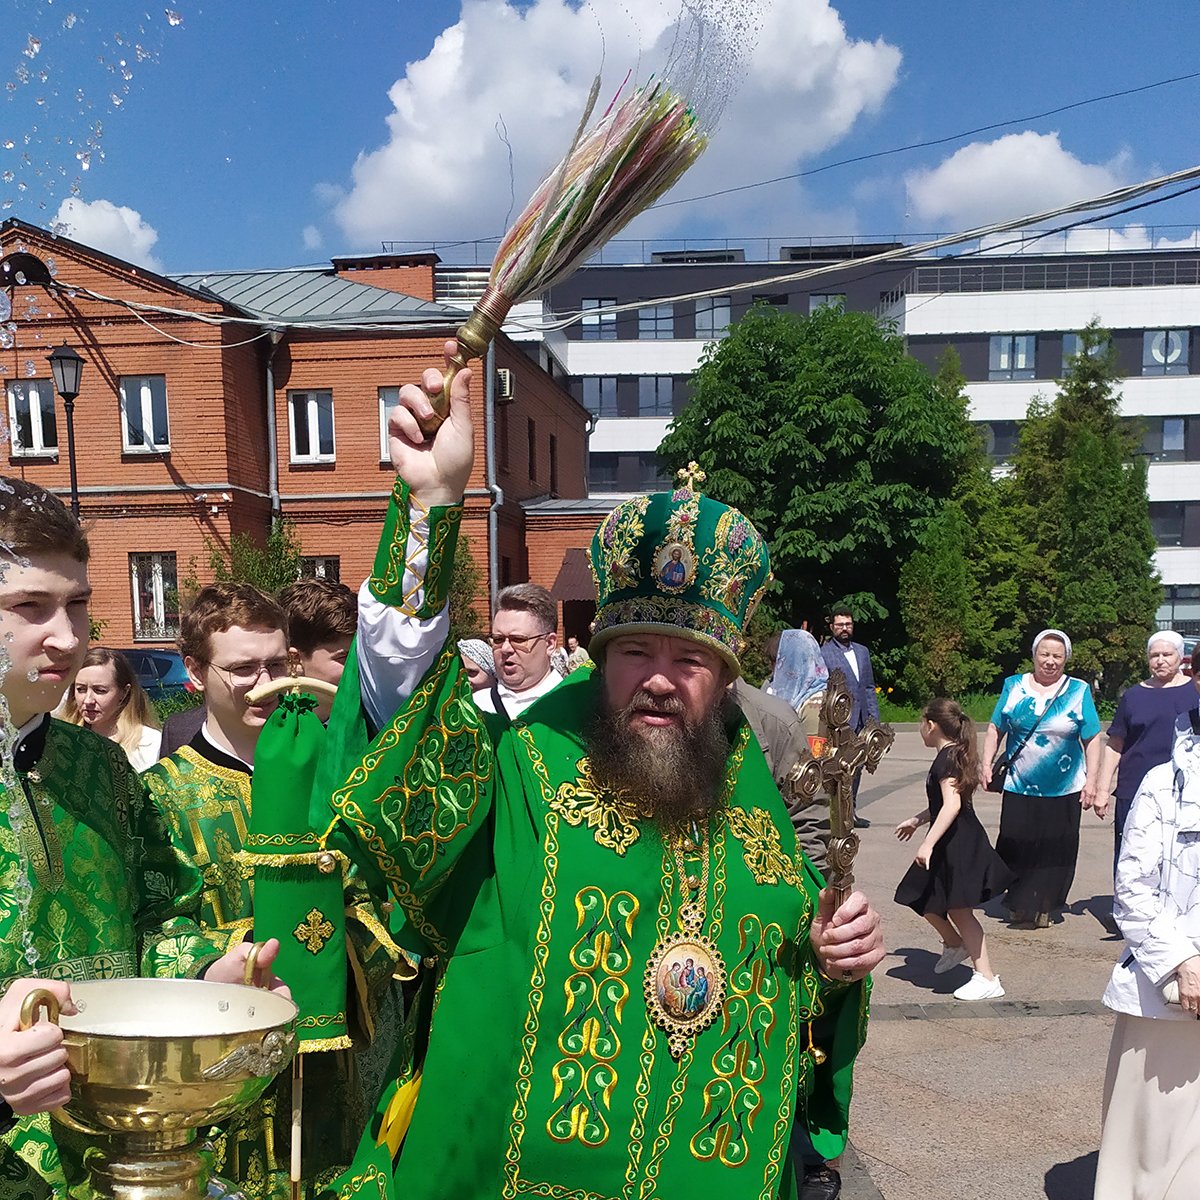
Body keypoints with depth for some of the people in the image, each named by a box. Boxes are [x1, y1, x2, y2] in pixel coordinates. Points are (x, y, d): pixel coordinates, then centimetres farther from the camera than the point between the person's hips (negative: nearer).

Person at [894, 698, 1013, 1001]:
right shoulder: (955, 754, 12)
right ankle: (954, 945, 37)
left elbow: (952, 805, -28)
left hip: (959, 845, -10)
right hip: (954, 843, 10)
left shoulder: (946, 759, -18)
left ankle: (987, 978, 4)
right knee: (923, 899, 17)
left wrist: (928, 843, -30)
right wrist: (917, 820, 33)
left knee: (958, 909, -3)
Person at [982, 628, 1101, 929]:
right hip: (1019, 788, 0)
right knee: (1016, 848, -2)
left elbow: (1091, 740, 3)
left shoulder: (1079, 691, 4)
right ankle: (1020, 903, 15)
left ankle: (1043, 907, 18)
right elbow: (995, 729, 9)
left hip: (1064, 790, 0)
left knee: (1055, 851, 4)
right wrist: (987, 764, 0)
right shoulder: (1014, 686, 6)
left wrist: (1091, 781, -2)